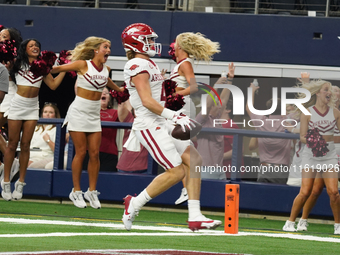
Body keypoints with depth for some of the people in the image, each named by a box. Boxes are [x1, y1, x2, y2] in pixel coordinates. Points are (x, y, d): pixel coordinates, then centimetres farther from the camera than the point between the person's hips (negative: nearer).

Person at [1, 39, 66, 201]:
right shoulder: (18, 64, 0)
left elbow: (53, 85, 7)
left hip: (33, 107, 2)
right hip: (18, 105, -2)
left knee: (25, 145, 1)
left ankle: (21, 183, 7)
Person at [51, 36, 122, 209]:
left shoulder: (106, 69, 6)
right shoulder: (83, 65, -10)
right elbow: (58, 69, -6)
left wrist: (119, 89, 45)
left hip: (94, 115, 5)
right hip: (79, 112, -5)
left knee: (94, 153, 0)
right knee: (81, 152, -5)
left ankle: (92, 191, 10)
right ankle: (76, 191, 5)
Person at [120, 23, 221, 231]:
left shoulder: (146, 64, 19)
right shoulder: (138, 66, -14)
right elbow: (147, 101, -23)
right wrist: (174, 116, -25)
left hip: (160, 125, 10)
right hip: (149, 125, -10)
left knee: (193, 160, 3)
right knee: (177, 171, -11)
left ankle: (195, 217, 0)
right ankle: (135, 204, -1)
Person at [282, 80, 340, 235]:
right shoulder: (307, 113, -3)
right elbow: (302, 136, -5)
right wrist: (309, 141, -24)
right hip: (311, 154, -2)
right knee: (305, 192, -9)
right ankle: (290, 222, 5)